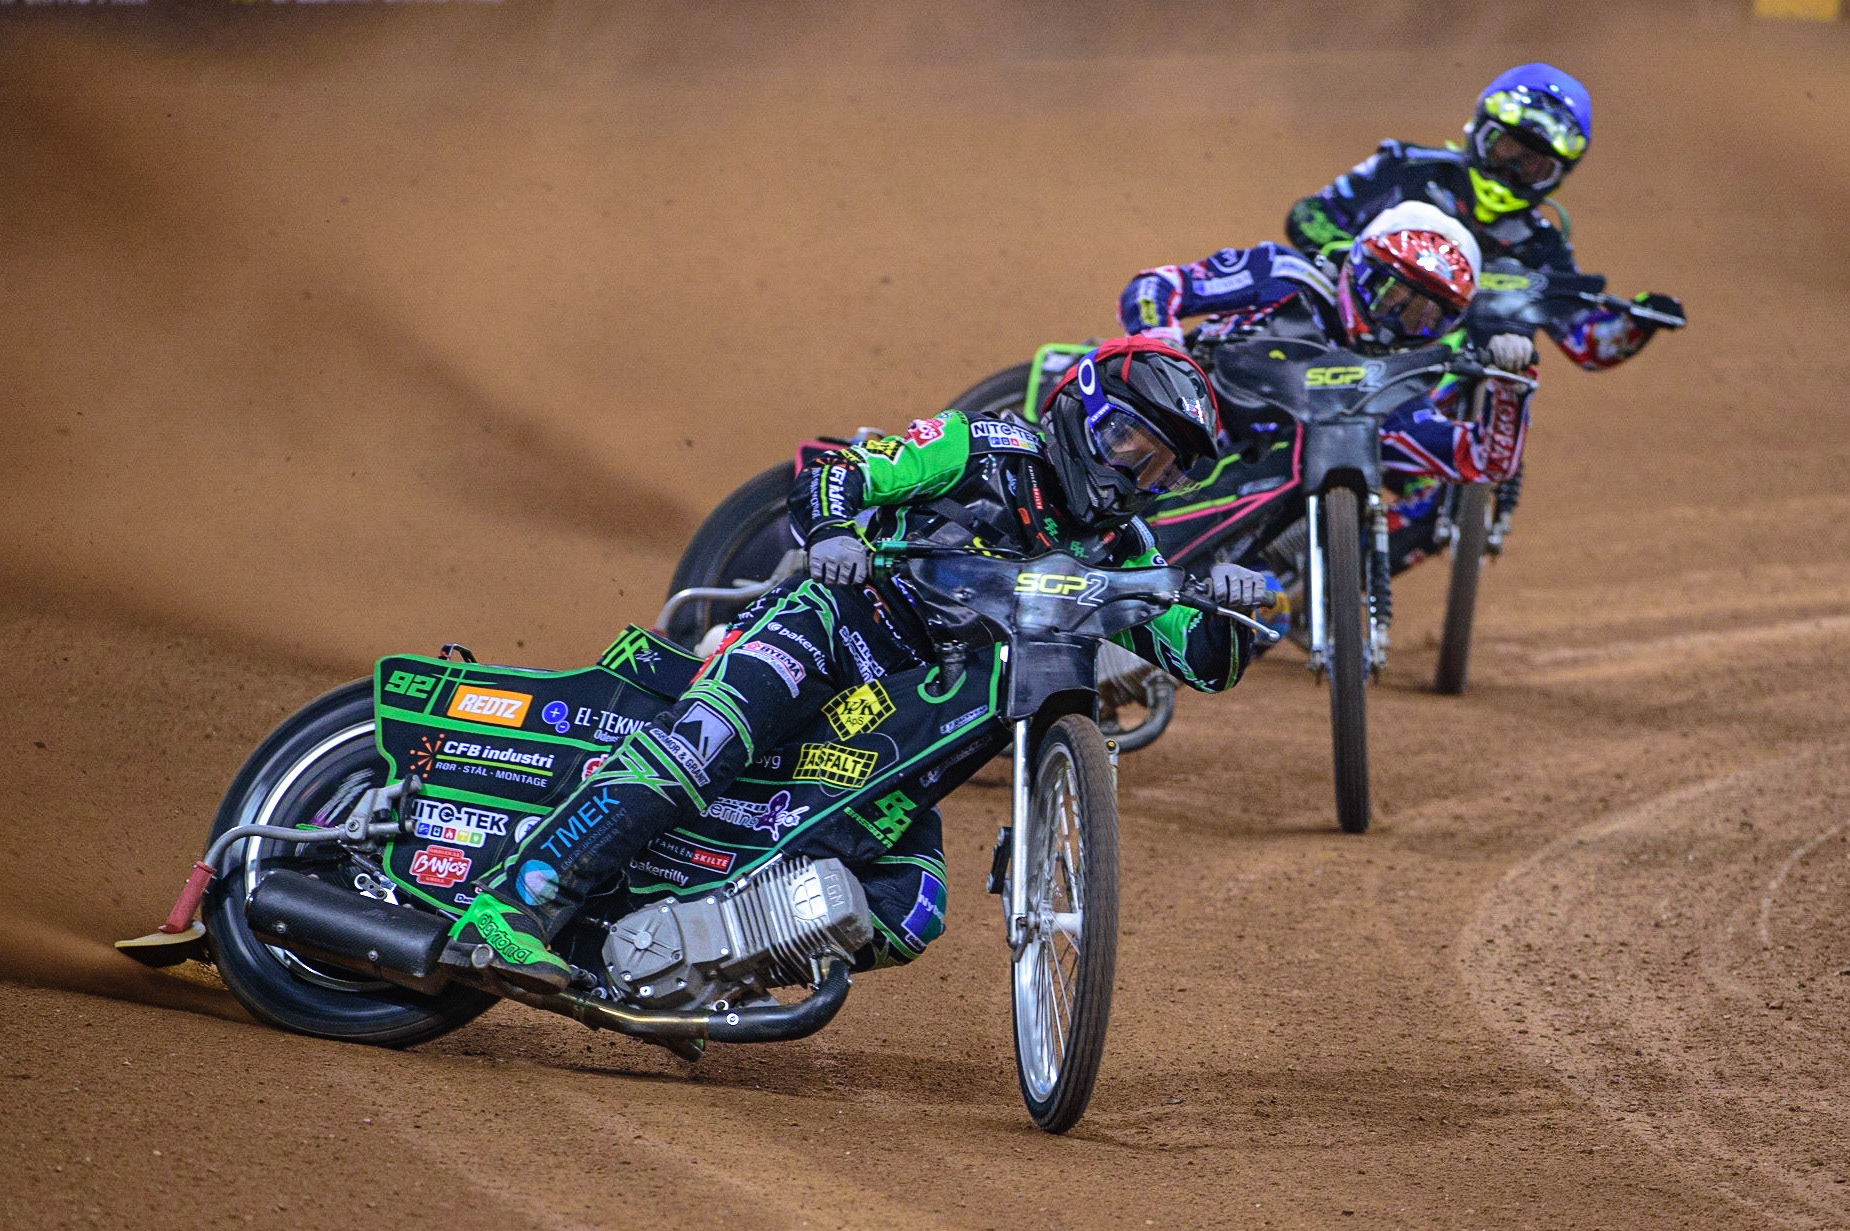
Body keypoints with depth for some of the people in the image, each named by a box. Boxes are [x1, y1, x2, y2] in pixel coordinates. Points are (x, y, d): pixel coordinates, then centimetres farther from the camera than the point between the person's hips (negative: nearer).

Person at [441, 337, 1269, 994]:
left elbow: (1201, 660, 10)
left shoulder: (1120, 555, 15)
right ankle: (509, 909, -41)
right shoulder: (986, 451, -1)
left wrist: (1229, 610, -13)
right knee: (703, 742, -34)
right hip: (834, 618, -7)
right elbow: (833, 476, -6)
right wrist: (833, 530, -29)